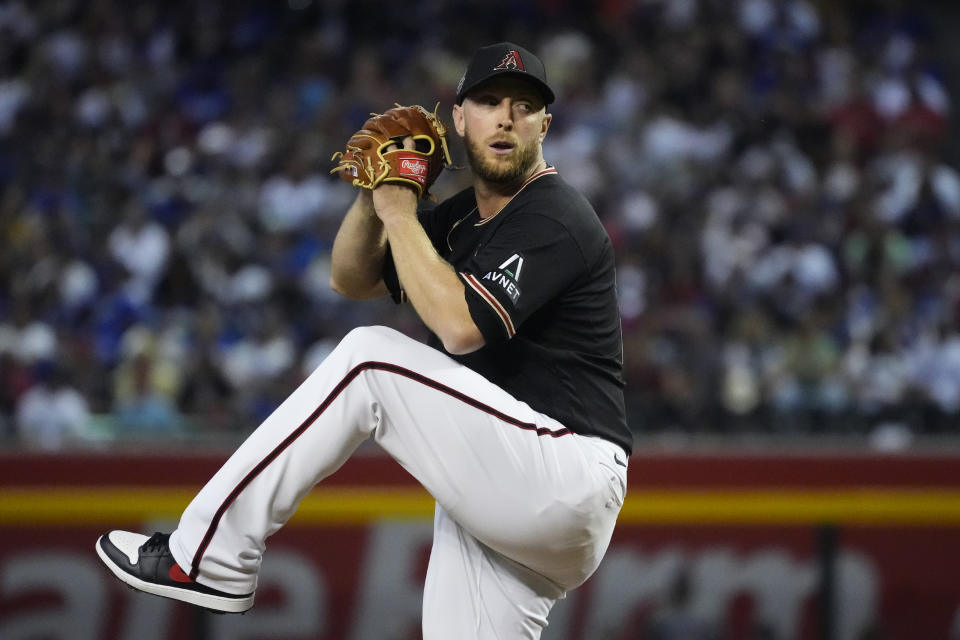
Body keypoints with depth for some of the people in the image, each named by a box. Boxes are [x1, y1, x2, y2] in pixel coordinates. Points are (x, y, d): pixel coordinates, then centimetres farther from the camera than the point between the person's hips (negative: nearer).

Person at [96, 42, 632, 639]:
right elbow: (352, 279, 22)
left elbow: (460, 327, -24)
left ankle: (207, 557, -12)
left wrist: (399, 212, -14)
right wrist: (373, 196, 2)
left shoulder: (556, 219, -10)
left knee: (368, 359, -16)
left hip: (568, 477, -10)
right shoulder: (462, 217, 19)